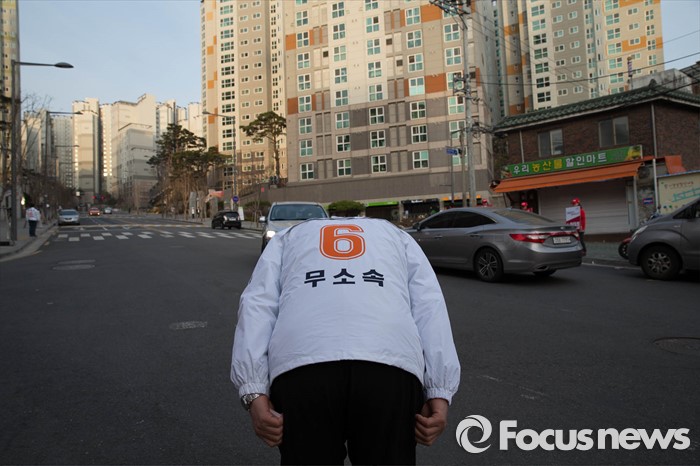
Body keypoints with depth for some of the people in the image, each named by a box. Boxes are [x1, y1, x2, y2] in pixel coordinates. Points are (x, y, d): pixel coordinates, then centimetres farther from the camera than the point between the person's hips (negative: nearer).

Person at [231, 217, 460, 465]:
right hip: (391, 366, 1)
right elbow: (430, 306, 16)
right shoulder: (396, 234, 33)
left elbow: (256, 305, 15)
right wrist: (439, 392, 9)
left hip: (300, 366, 0)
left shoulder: (287, 236, 33)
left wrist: (254, 391, 8)